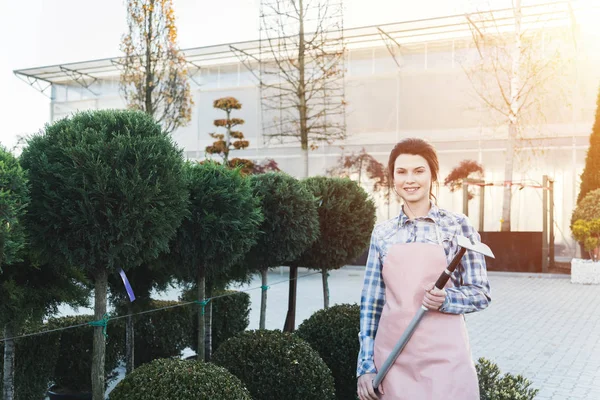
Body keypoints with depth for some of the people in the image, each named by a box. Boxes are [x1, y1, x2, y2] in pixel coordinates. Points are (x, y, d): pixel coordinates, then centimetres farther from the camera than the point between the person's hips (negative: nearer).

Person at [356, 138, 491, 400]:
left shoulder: (458, 226, -3)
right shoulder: (382, 233, 5)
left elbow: (481, 293, 0)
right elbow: (370, 301, 7)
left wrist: (446, 300, -20)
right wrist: (366, 364, 3)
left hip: (443, 358, -2)